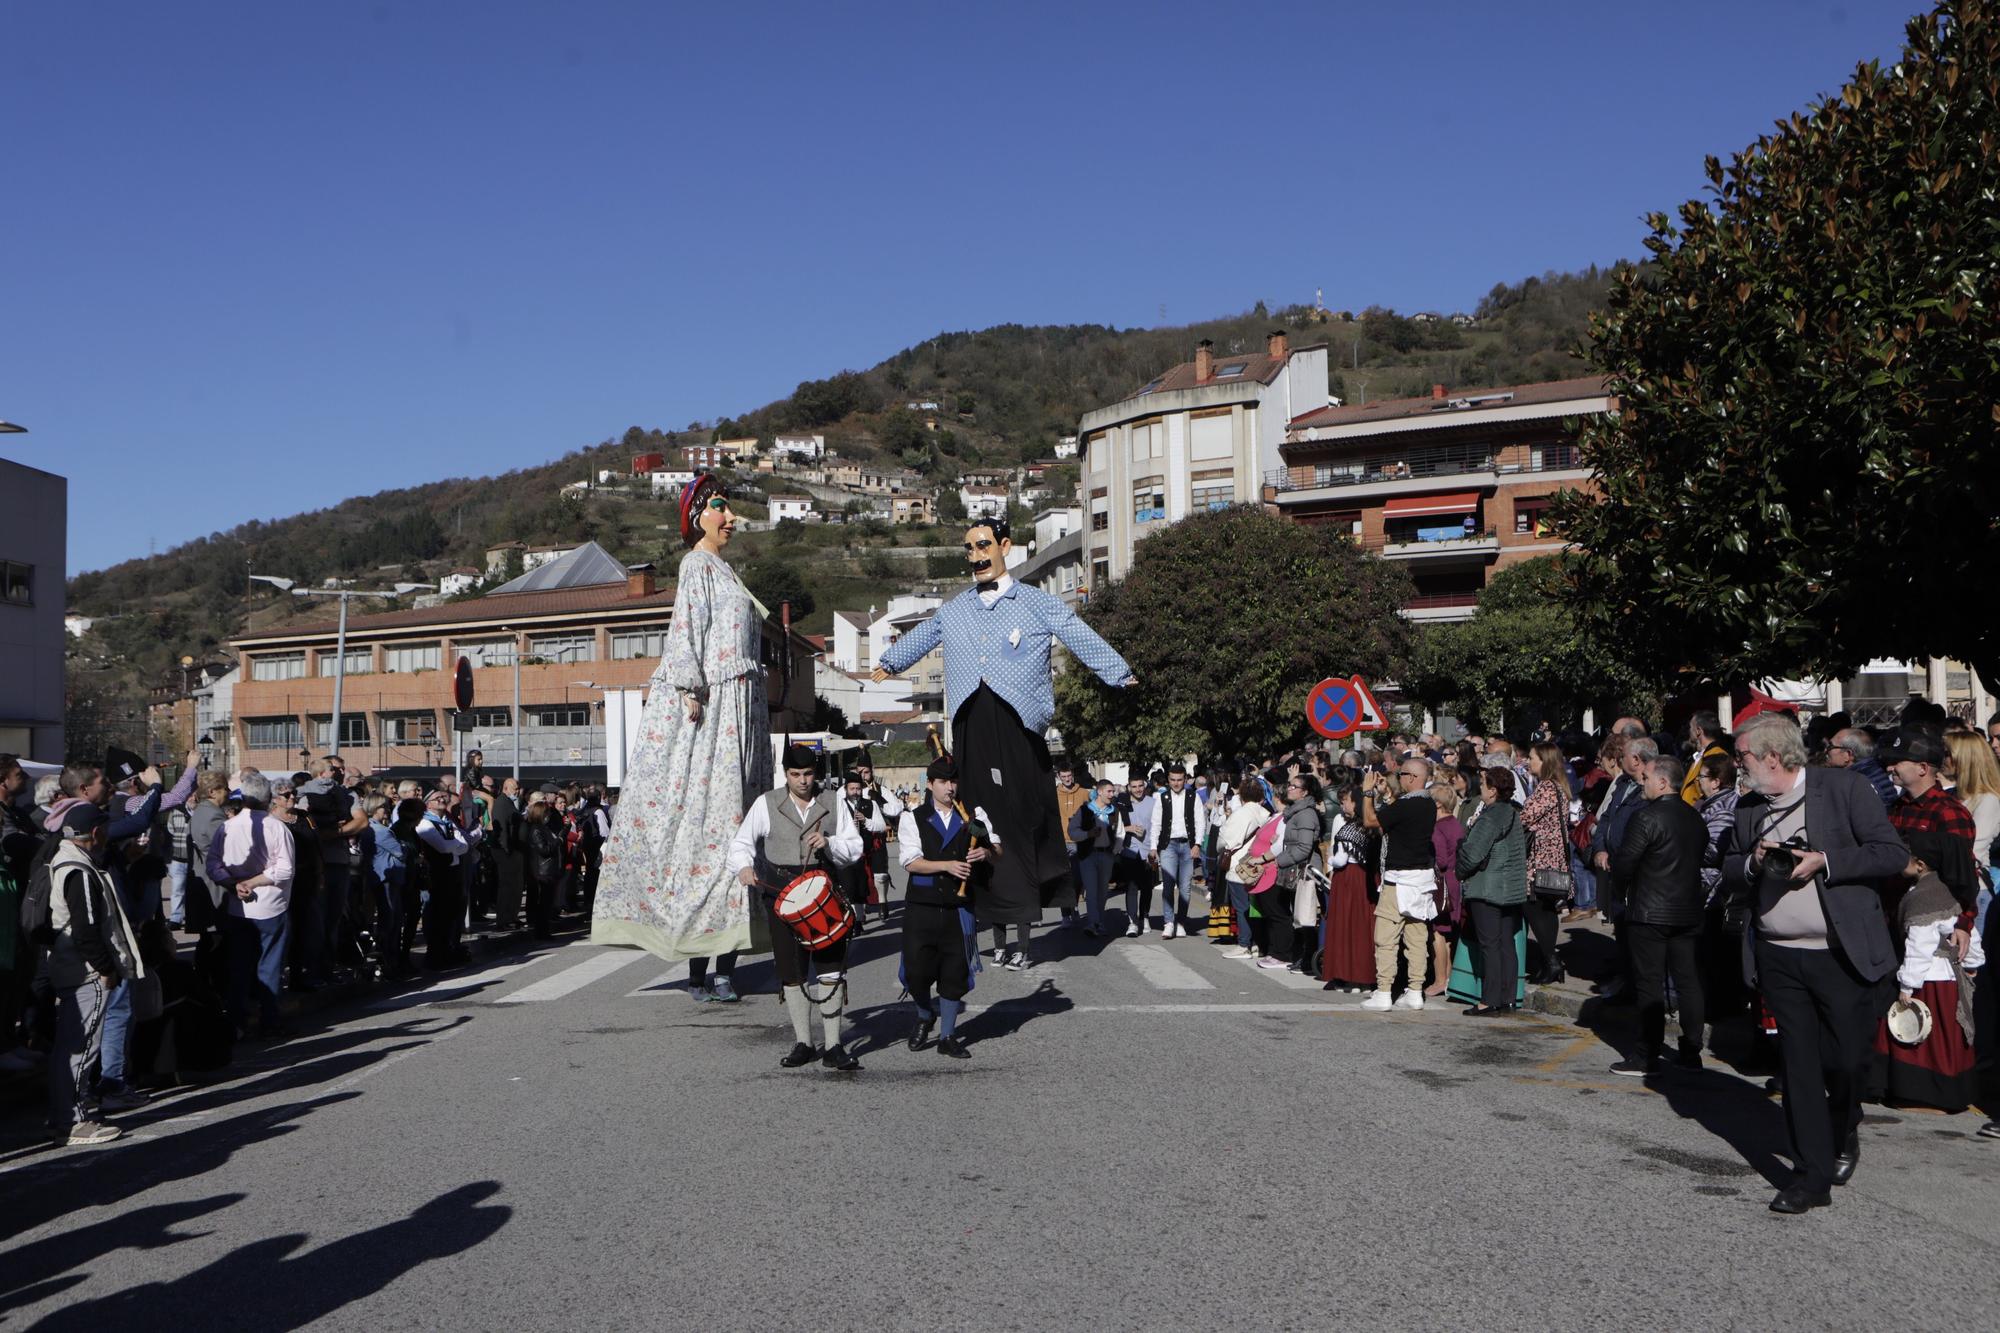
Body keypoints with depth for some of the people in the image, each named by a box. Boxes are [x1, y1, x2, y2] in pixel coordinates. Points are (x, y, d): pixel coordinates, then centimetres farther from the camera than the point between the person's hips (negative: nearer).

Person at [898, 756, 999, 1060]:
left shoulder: (974, 815, 7)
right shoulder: (913, 818, 1)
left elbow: (998, 851, 4)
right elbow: (911, 862, -8)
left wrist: (987, 852, -20)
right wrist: (947, 866, -20)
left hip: (959, 908, 2)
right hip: (922, 907, -1)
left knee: (955, 973, 6)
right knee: (916, 971, -1)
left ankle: (947, 1037, 21)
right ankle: (925, 1016, 30)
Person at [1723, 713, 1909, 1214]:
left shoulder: (1844, 788, -6)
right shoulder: (1748, 807, 9)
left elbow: (1893, 854, -8)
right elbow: (1728, 872, 17)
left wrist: (1824, 862, -18)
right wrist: (1753, 863, -5)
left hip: (1841, 955, -4)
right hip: (1778, 959, 4)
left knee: (1847, 1060, 4)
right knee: (1798, 1067, 5)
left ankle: (1844, 1132, 36)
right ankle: (1813, 1176, 14)